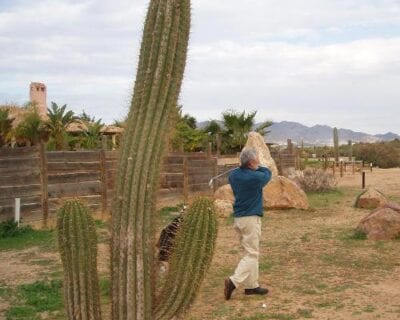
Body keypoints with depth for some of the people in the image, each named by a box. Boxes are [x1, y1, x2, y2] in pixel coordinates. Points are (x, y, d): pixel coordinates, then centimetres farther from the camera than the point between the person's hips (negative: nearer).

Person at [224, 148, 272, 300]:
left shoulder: (234, 175, 3)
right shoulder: (256, 177, -16)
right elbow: (268, 173, 5)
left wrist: (253, 168, 12)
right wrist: (258, 167, 19)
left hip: (238, 218, 8)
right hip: (251, 219, -8)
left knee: (250, 252, 14)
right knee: (252, 254, -3)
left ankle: (251, 285, 17)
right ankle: (234, 281, -14)